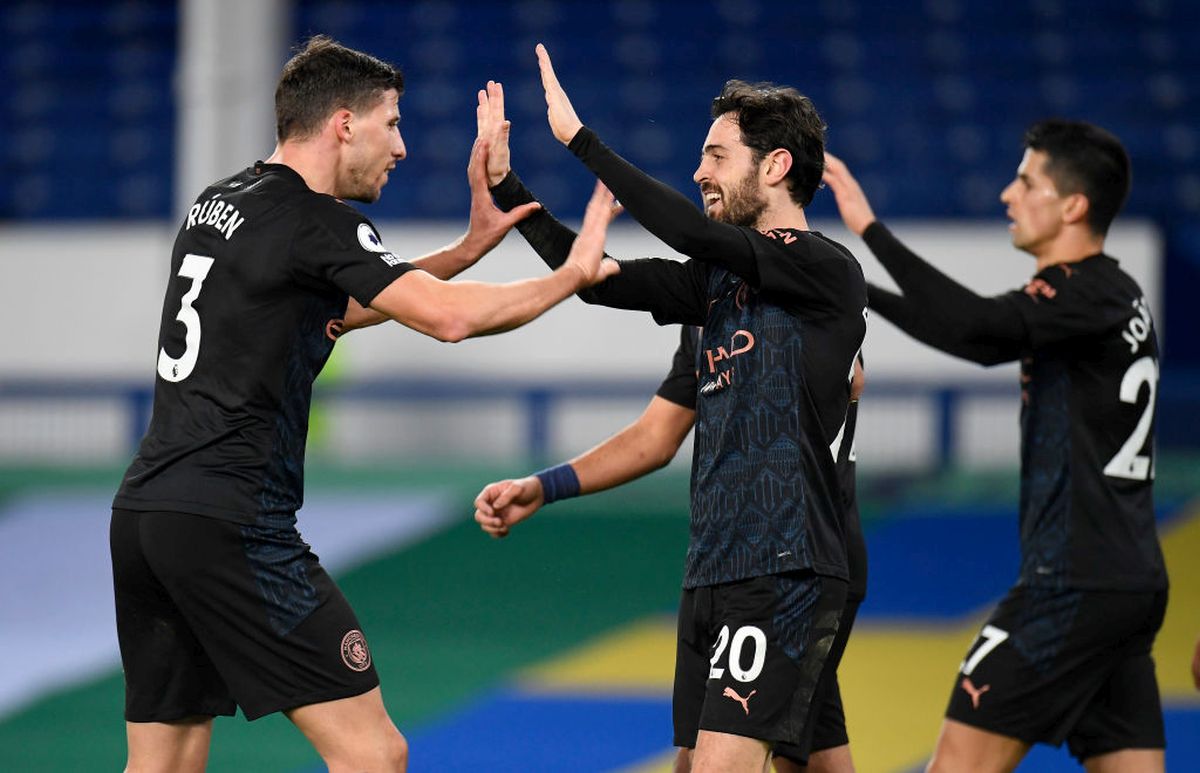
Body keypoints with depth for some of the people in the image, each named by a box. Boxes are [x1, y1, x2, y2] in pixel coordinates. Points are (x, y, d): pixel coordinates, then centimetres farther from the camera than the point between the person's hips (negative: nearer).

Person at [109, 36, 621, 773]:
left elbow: (344, 306, 31)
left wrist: (472, 245, 24)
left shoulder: (218, 205, 18)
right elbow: (448, 317, -18)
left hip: (143, 512, 9)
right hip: (231, 524, -9)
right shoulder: (312, 219, -8)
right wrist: (574, 273, -4)